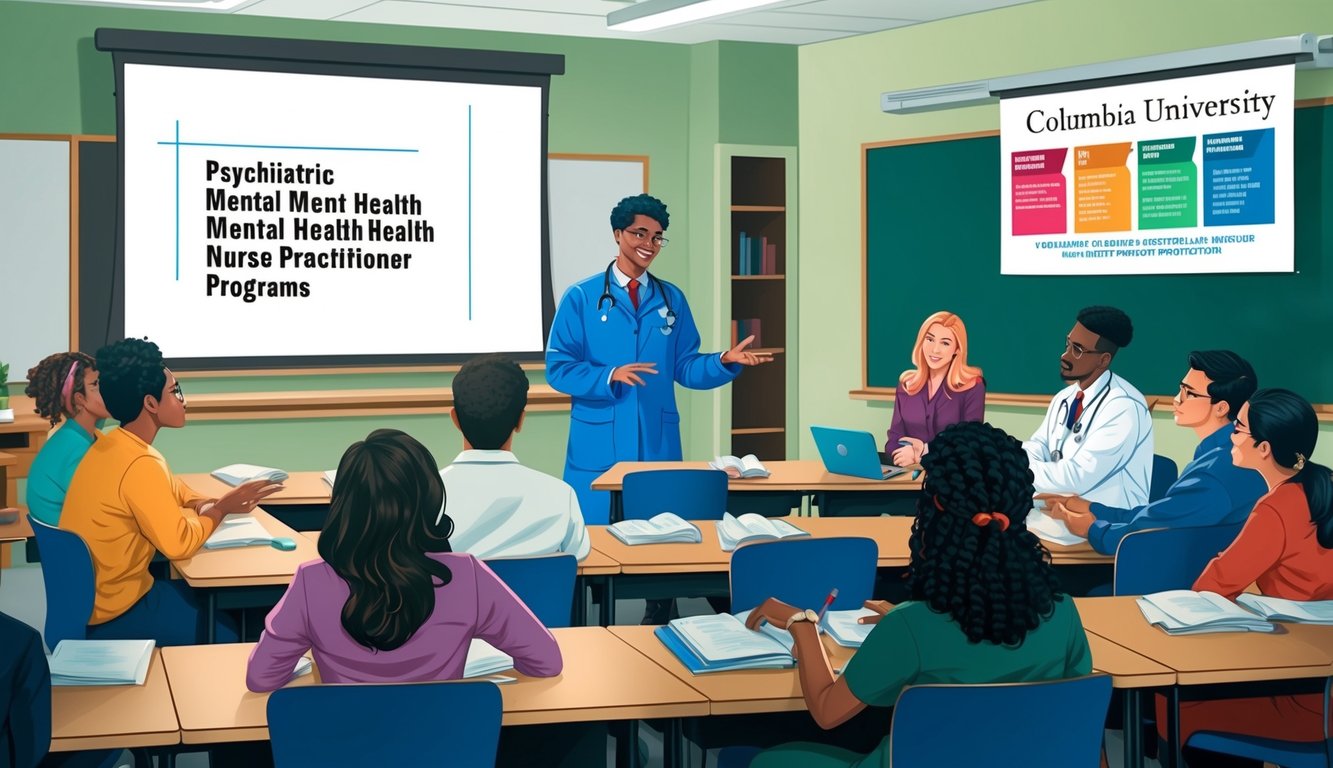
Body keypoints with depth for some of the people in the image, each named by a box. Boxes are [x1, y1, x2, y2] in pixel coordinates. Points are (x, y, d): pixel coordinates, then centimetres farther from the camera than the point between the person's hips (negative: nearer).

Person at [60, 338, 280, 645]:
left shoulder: (114, 445, 5)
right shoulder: (139, 464, -26)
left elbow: (168, 489, 19)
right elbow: (180, 543, -26)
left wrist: (206, 505, -1)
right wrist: (221, 508, -10)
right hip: (113, 613, -9)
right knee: (232, 635, 1)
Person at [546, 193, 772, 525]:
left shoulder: (672, 299, 10)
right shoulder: (581, 297, 0)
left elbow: (684, 368, 9)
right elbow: (558, 368, -5)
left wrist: (725, 360, -8)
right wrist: (611, 376, -20)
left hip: (658, 443, 3)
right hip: (599, 445, -3)